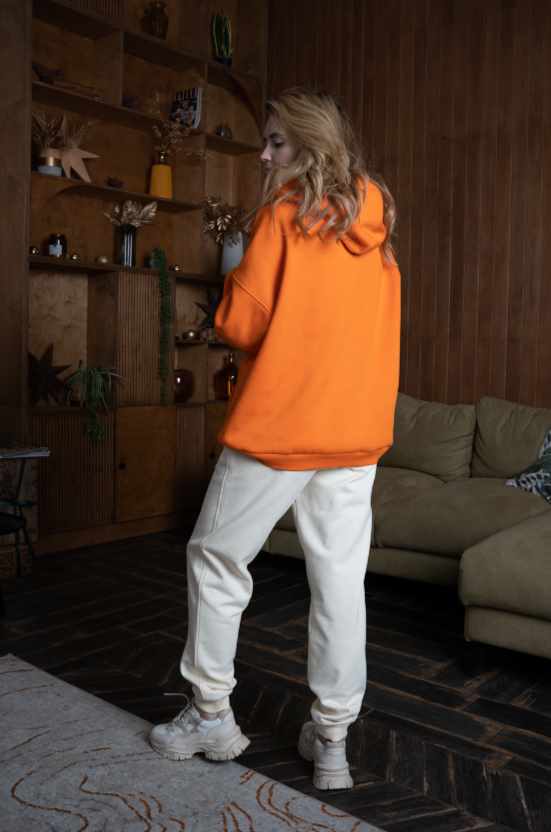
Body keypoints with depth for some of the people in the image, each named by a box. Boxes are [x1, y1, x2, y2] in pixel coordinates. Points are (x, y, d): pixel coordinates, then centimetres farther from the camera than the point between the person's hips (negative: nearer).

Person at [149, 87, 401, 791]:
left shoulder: (284, 213, -7)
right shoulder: (376, 224, 12)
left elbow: (242, 322, -10)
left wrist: (231, 290, 10)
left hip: (278, 423, -6)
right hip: (358, 429, 6)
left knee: (216, 559, 11)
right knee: (340, 578, 9)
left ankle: (211, 715, 20)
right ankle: (332, 739, 18)